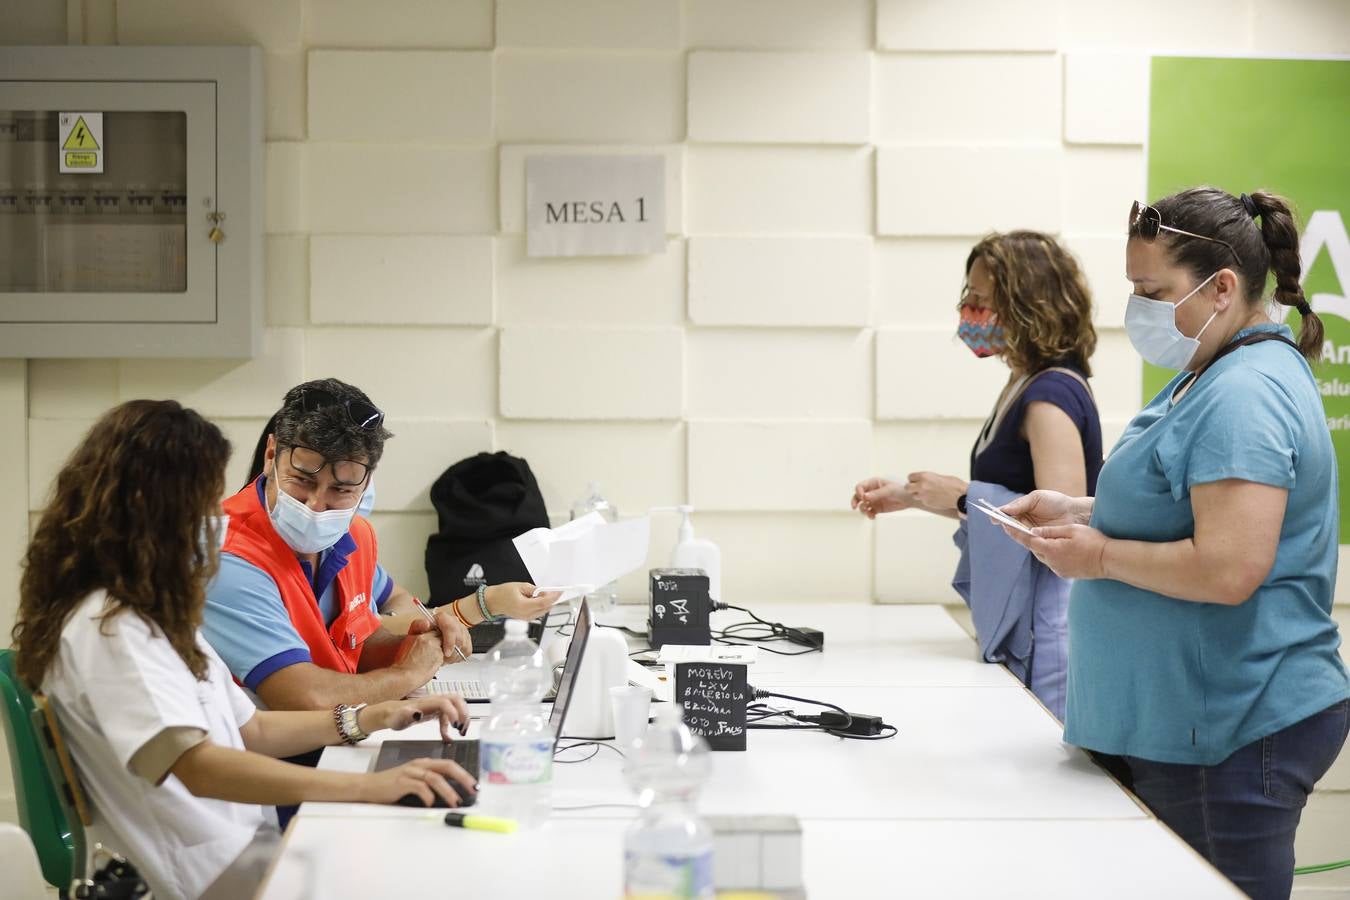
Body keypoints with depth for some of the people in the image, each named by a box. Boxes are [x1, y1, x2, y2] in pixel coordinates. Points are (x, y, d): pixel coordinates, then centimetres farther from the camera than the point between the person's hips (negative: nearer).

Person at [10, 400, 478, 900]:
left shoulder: (151, 615, 14)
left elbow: (247, 731, 18)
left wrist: (369, 718, 4)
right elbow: (197, 765, -31)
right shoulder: (107, 628, -18)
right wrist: (371, 787, -37)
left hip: (236, 846, 9)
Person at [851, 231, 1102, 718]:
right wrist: (910, 496, 15)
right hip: (1015, 627, 10)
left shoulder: (1051, 396, -17)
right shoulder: (1023, 389, 14)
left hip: (1048, 627, -10)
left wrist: (962, 495, -18)